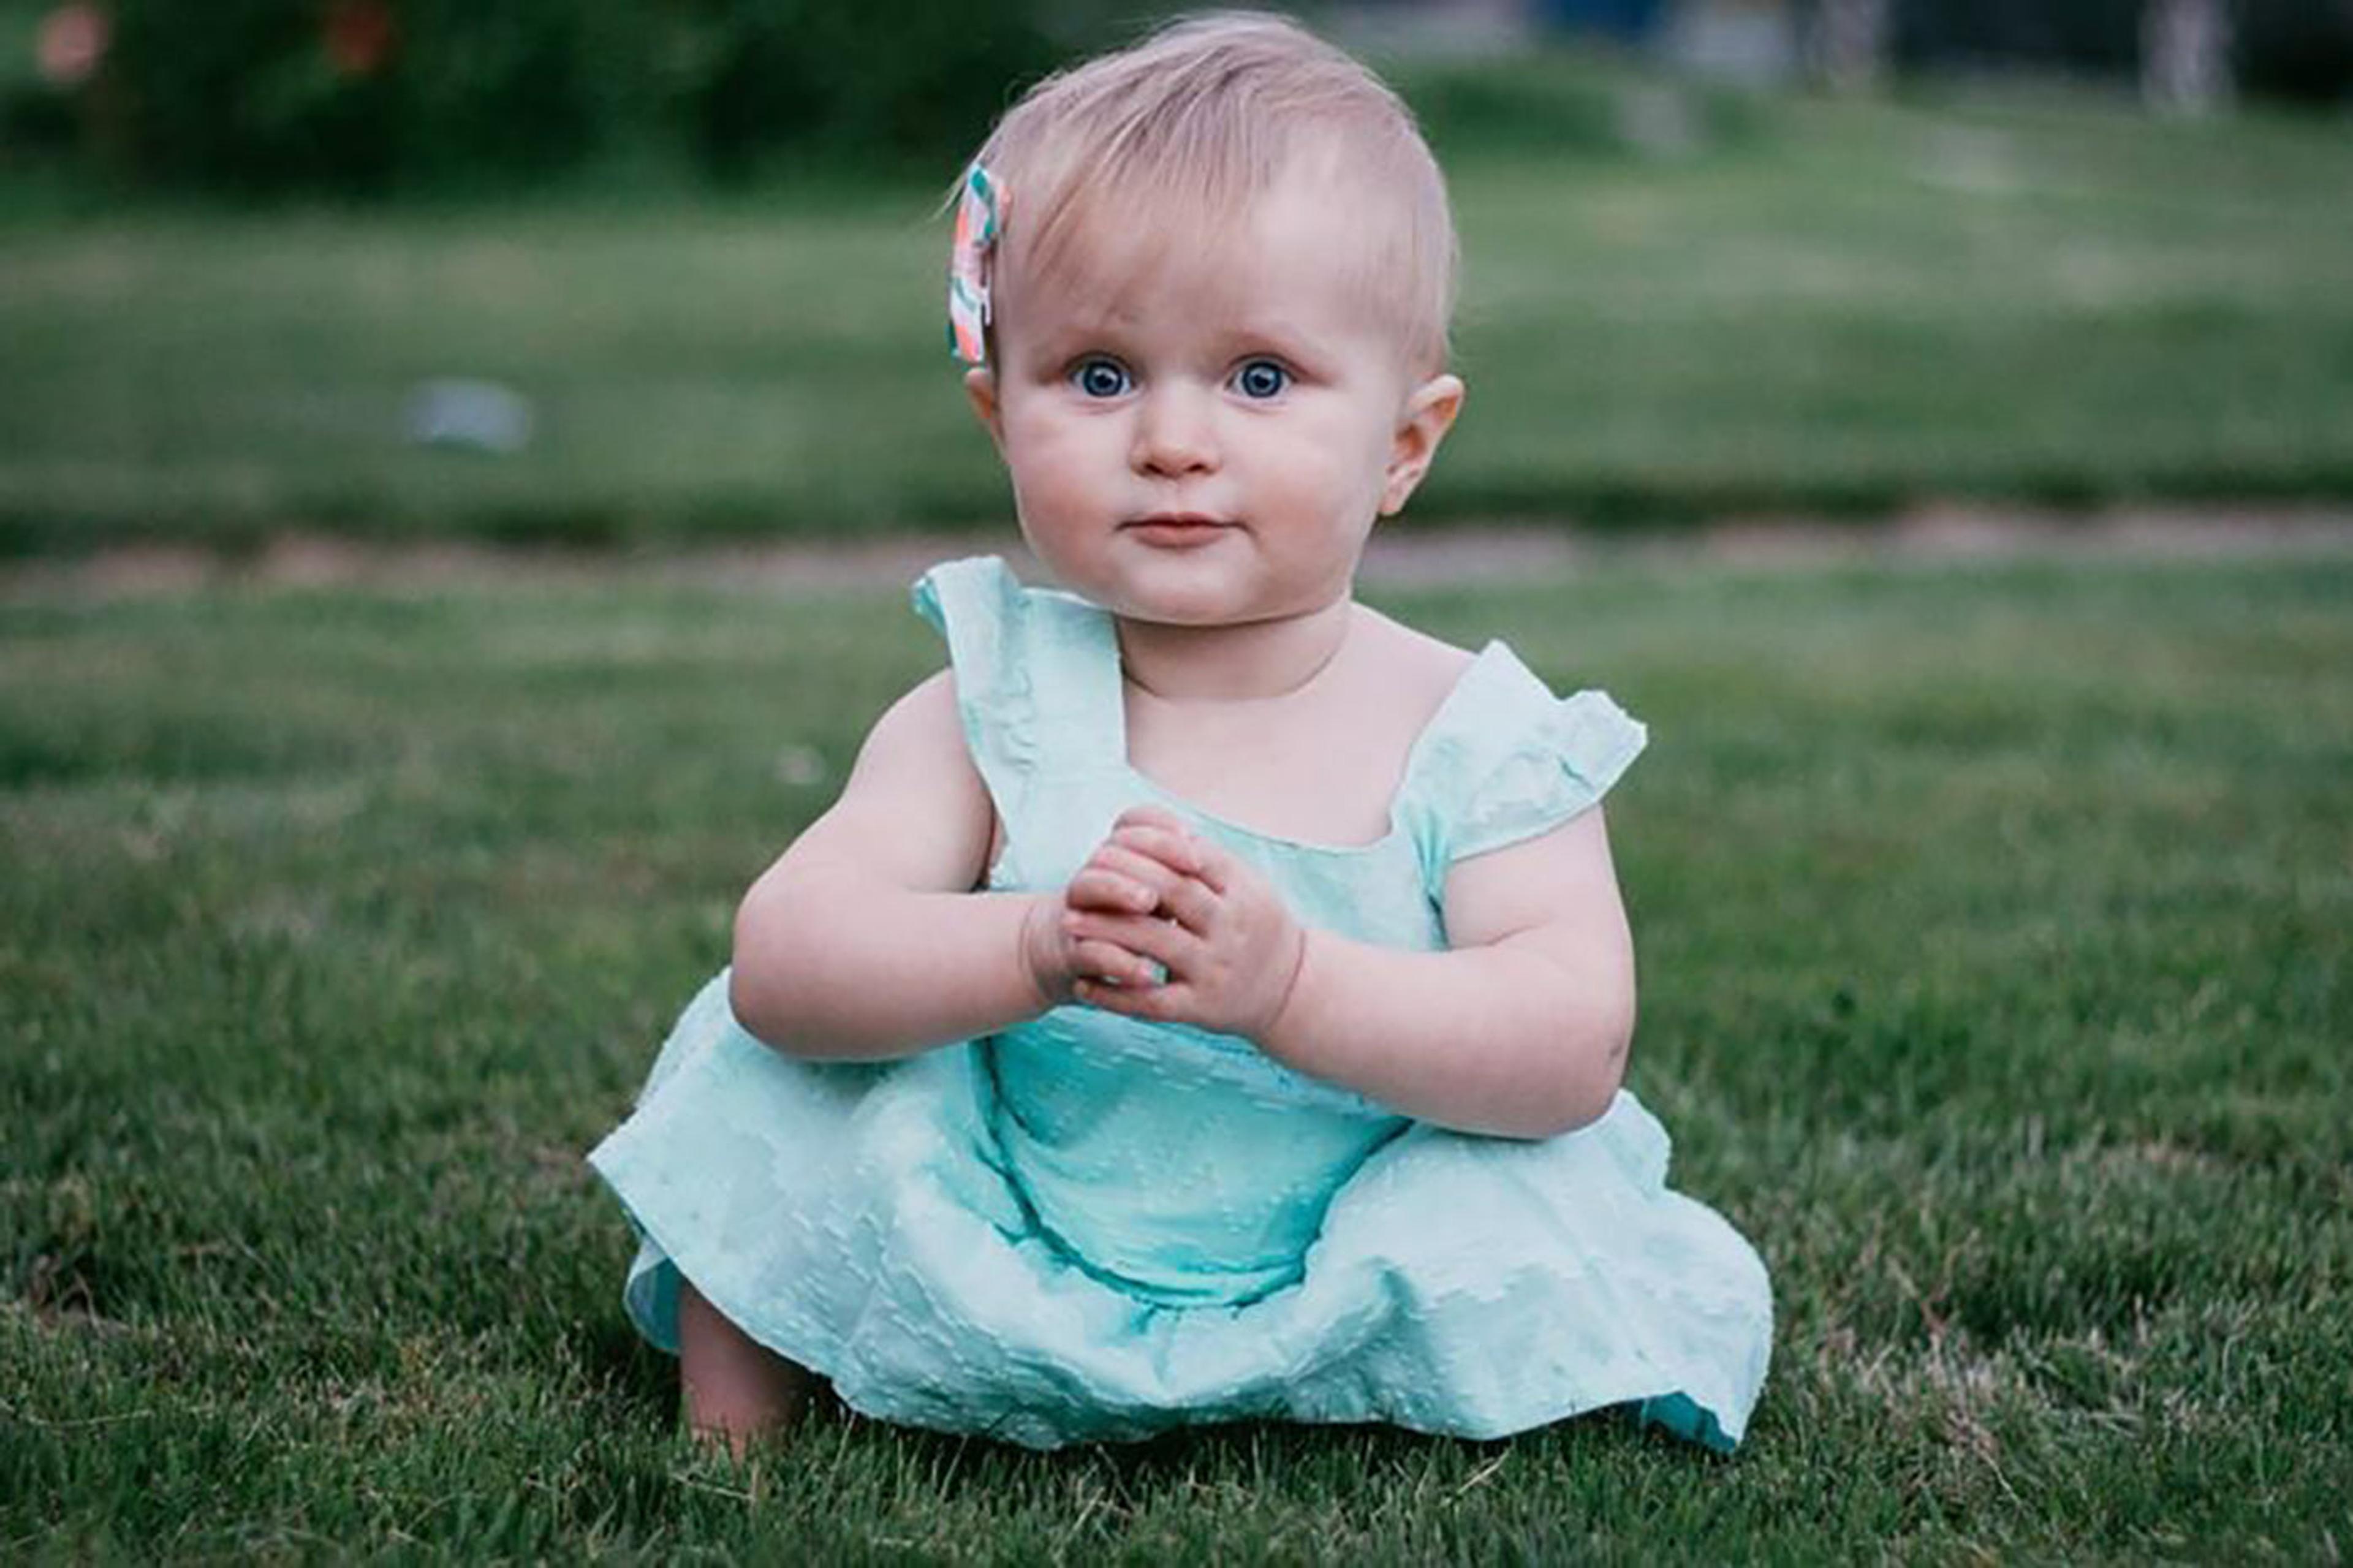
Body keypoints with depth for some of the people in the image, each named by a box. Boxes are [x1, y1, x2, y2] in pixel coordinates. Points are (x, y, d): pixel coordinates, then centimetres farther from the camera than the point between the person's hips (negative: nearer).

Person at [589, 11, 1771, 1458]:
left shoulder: (1482, 740, -11)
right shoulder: (994, 710, -8)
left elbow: (1572, 1051, -22)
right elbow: (781, 962, -19)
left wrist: (1288, 981, -38)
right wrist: (1033, 950, -38)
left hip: (1341, 1292, -1)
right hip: (1004, 1281, 1)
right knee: (768, 1080, -12)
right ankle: (738, 1417, 9)